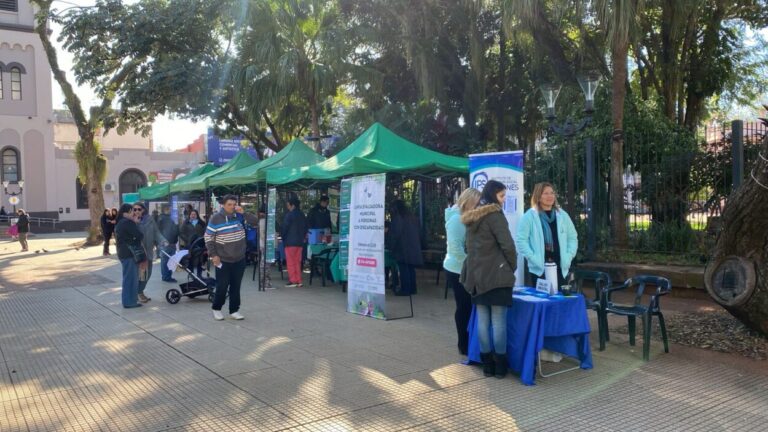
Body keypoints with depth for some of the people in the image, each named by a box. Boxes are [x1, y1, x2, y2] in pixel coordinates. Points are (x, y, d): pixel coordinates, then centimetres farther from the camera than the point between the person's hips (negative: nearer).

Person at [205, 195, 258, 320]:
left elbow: (255, 221, -2)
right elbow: (208, 237, -6)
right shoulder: (216, 218, -9)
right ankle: (216, 309, 21)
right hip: (223, 260, -4)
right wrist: (213, 255, -12)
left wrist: (243, 212, -15)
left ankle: (234, 310, 18)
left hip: (240, 259, 4)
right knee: (222, 286, 1)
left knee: (236, 286, 8)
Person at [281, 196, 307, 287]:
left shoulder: (289, 215, -12)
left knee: (290, 262, 0)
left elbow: (284, 228, -9)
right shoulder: (302, 215, 10)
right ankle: (298, 281, 11)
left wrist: (282, 236, 7)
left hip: (290, 241, -6)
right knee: (297, 262, 12)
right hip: (300, 241, 7)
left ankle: (293, 281, 0)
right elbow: (305, 228, 13)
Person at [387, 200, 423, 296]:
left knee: (404, 269, -3)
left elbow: (394, 234, -12)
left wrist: (392, 247, -5)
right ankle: (412, 288, 17)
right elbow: (419, 233, 15)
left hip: (402, 248, -7)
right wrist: (417, 244, 20)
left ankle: (405, 289, -2)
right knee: (411, 268, 13)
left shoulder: (397, 218, -9)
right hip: (413, 247, 7)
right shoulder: (412, 217, 12)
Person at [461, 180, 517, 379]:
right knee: (498, 321, -1)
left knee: (482, 320, 7)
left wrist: (475, 267, 17)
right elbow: (507, 245, -12)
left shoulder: (471, 217, 16)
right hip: (496, 274, -7)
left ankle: (487, 364, 12)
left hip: (476, 275, 7)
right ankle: (500, 365, 4)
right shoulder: (495, 215, -8)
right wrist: (512, 266, 2)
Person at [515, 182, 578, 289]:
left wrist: (568, 257, 4)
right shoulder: (529, 216, -4)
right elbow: (521, 239, -7)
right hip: (538, 268, -4)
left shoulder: (562, 215, 11)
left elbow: (573, 238, 16)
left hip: (560, 267, 4)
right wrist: (533, 258, -14)